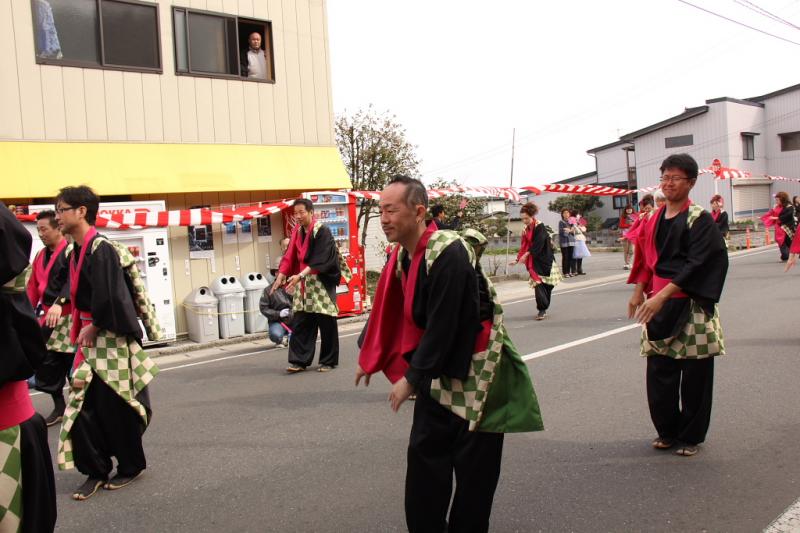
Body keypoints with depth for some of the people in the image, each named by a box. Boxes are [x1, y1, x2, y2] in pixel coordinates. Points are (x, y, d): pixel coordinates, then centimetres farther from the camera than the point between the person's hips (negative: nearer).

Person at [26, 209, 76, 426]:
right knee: (46, 362, 9)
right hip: (48, 316, 8)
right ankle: (59, 407, 21)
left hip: (67, 316, -8)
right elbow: (33, 287, 18)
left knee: (72, 363, -1)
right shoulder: (41, 256, 15)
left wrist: (59, 303, -35)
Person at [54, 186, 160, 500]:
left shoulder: (101, 250, -18)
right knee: (82, 406, 7)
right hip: (90, 340, 8)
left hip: (110, 340, -8)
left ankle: (131, 466, 21)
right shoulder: (76, 252, 10)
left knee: (114, 407, 3)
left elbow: (109, 298, -24)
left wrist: (93, 328, -11)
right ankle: (96, 471, 17)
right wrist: (81, 331, 6)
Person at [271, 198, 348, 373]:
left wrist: (300, 275, -26)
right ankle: (299, 361, 6)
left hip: (322, 282, -6)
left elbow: (320, 260, -20)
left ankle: (329, 361, 11)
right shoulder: (297, 232, 8)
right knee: (300, 323, 2)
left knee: (326, 323, 0)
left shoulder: (322, 231, -12)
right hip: (303, 284, 6)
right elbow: (290, 256, 5)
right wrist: (281, 275, -9)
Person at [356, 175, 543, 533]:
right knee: (424, 455, 10)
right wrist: (370, 360, 13)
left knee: (473, 470, 2)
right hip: (437, 369, 8)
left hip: (475, 371, -8)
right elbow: (388, 312, 11)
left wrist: (412, 379, -18)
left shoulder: (448, 255, -25)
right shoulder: (403, 256, 1)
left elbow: (442, 328, -25)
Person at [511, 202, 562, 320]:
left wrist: (527, 254, -25)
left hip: (544, 260, -5)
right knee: (538, 284, -5)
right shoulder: (526, 230, 10)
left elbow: (538, 243, -20)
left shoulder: (540, 227, -11)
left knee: (546, 285, -1)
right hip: (533, 262, 5)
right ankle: (543, 310, -1)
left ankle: (543, 310, 5)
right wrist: (517, 260, 5)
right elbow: (523, 246, 12)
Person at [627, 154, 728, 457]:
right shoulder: (654, 219, 11)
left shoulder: (700, 220, -7)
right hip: (658, 302, 5)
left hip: (690, 305, -5)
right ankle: (668, 430, 22)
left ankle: (690, 435, 17)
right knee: (659, 370, 6)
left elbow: (697, 265, -16)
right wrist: (639, 293, 7)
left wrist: (662, 296, -22)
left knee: (694, 372, 3)